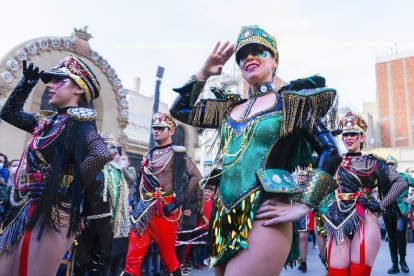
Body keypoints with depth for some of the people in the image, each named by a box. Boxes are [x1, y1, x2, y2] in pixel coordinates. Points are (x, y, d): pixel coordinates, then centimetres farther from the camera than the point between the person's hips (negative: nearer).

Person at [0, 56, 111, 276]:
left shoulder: (78, 121, -11)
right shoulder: (47, 121, 13)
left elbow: (101, 154, -29)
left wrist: (66, 189, -19)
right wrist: (26, 84, 16)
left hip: (52, 212, -7)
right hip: (26, 209, 8)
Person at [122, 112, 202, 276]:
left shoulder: (178, 153, -3)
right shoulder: (150, 155, 15)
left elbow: (196, 176, -9)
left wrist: (179, 198, -12)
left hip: (165, 211, -5)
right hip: (143, 210, 5)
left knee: (168, 258, 10)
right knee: (133, 258, 2)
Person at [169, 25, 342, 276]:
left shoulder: (291, 102, 1)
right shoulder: (230, 107, 14)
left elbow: (331, 153, -2)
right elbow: (179, 110, 21)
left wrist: (302, 207, -9)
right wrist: (204, 73, 14)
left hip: (263, 217, -6)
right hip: (224, 216, 6)